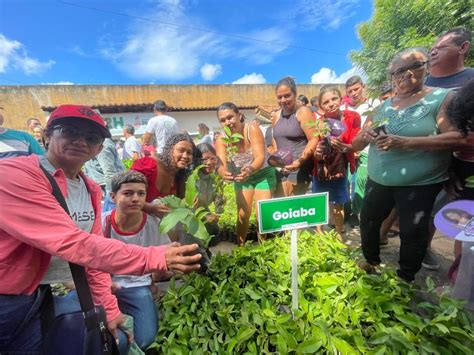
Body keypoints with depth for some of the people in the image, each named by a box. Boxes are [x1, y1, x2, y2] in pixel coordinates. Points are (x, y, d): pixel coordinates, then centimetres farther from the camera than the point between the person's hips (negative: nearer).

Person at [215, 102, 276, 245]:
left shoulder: (252, 128, -27)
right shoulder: (221, 140, -18)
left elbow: (260, 157, -36)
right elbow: (221, 166, -30)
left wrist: (250, 169, -58)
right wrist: (224, 173, -54)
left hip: (263, 173, -2)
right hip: (241, 176, 3)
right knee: (243, 214, 3)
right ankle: (240, 246, 25)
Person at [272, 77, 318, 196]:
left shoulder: (303, 112, -7)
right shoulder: (276, 116, 12)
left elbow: (314, 139, -15)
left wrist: (300, 160, -26)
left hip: (300, 167, -6)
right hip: (282, 167, 7)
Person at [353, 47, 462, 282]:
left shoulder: (442, 98, -5)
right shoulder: (382, 106, 7)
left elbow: (456, 137, -18)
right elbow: (356, 145, 6)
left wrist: (404, 142, -27)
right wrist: (364, 137, -16)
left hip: (420, 185, -4)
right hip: (378, 181, 5)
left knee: (412, 234, 7)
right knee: (367, 222, 16)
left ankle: (405, 279, 31)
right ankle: (371, 263, 40)